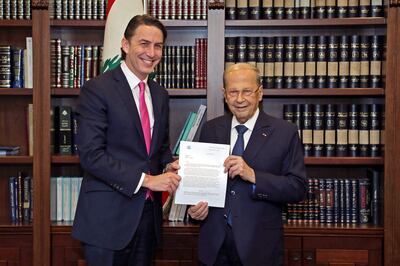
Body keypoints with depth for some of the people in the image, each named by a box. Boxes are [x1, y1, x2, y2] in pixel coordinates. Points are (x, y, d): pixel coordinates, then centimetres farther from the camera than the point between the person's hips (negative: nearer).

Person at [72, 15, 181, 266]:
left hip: (148, 213, 6)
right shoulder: (97, 90, -10)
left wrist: (169, 165, -2)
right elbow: (91, 155, -17)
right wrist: (145, 179, -18)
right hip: (108, 216, -6)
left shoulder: (160, 94, 11)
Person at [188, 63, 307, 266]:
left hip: (259, 244, -2)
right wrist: (196, 205, -8)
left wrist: (252, 175, -24)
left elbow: (298, 188, -12)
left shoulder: (285, 133, -7)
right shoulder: (210, 129, 3)